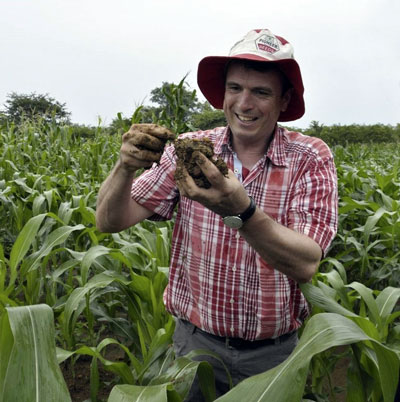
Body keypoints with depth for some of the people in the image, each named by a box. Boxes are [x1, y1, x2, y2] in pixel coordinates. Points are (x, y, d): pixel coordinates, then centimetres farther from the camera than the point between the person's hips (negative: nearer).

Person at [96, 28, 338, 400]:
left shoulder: (310, 159, -13)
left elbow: (306, 265, -25)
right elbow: (110, 221, -11)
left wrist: (240, 211, -41)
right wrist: (126, 166, -31)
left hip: (275, 351, 0)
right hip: (195, 340, 1)